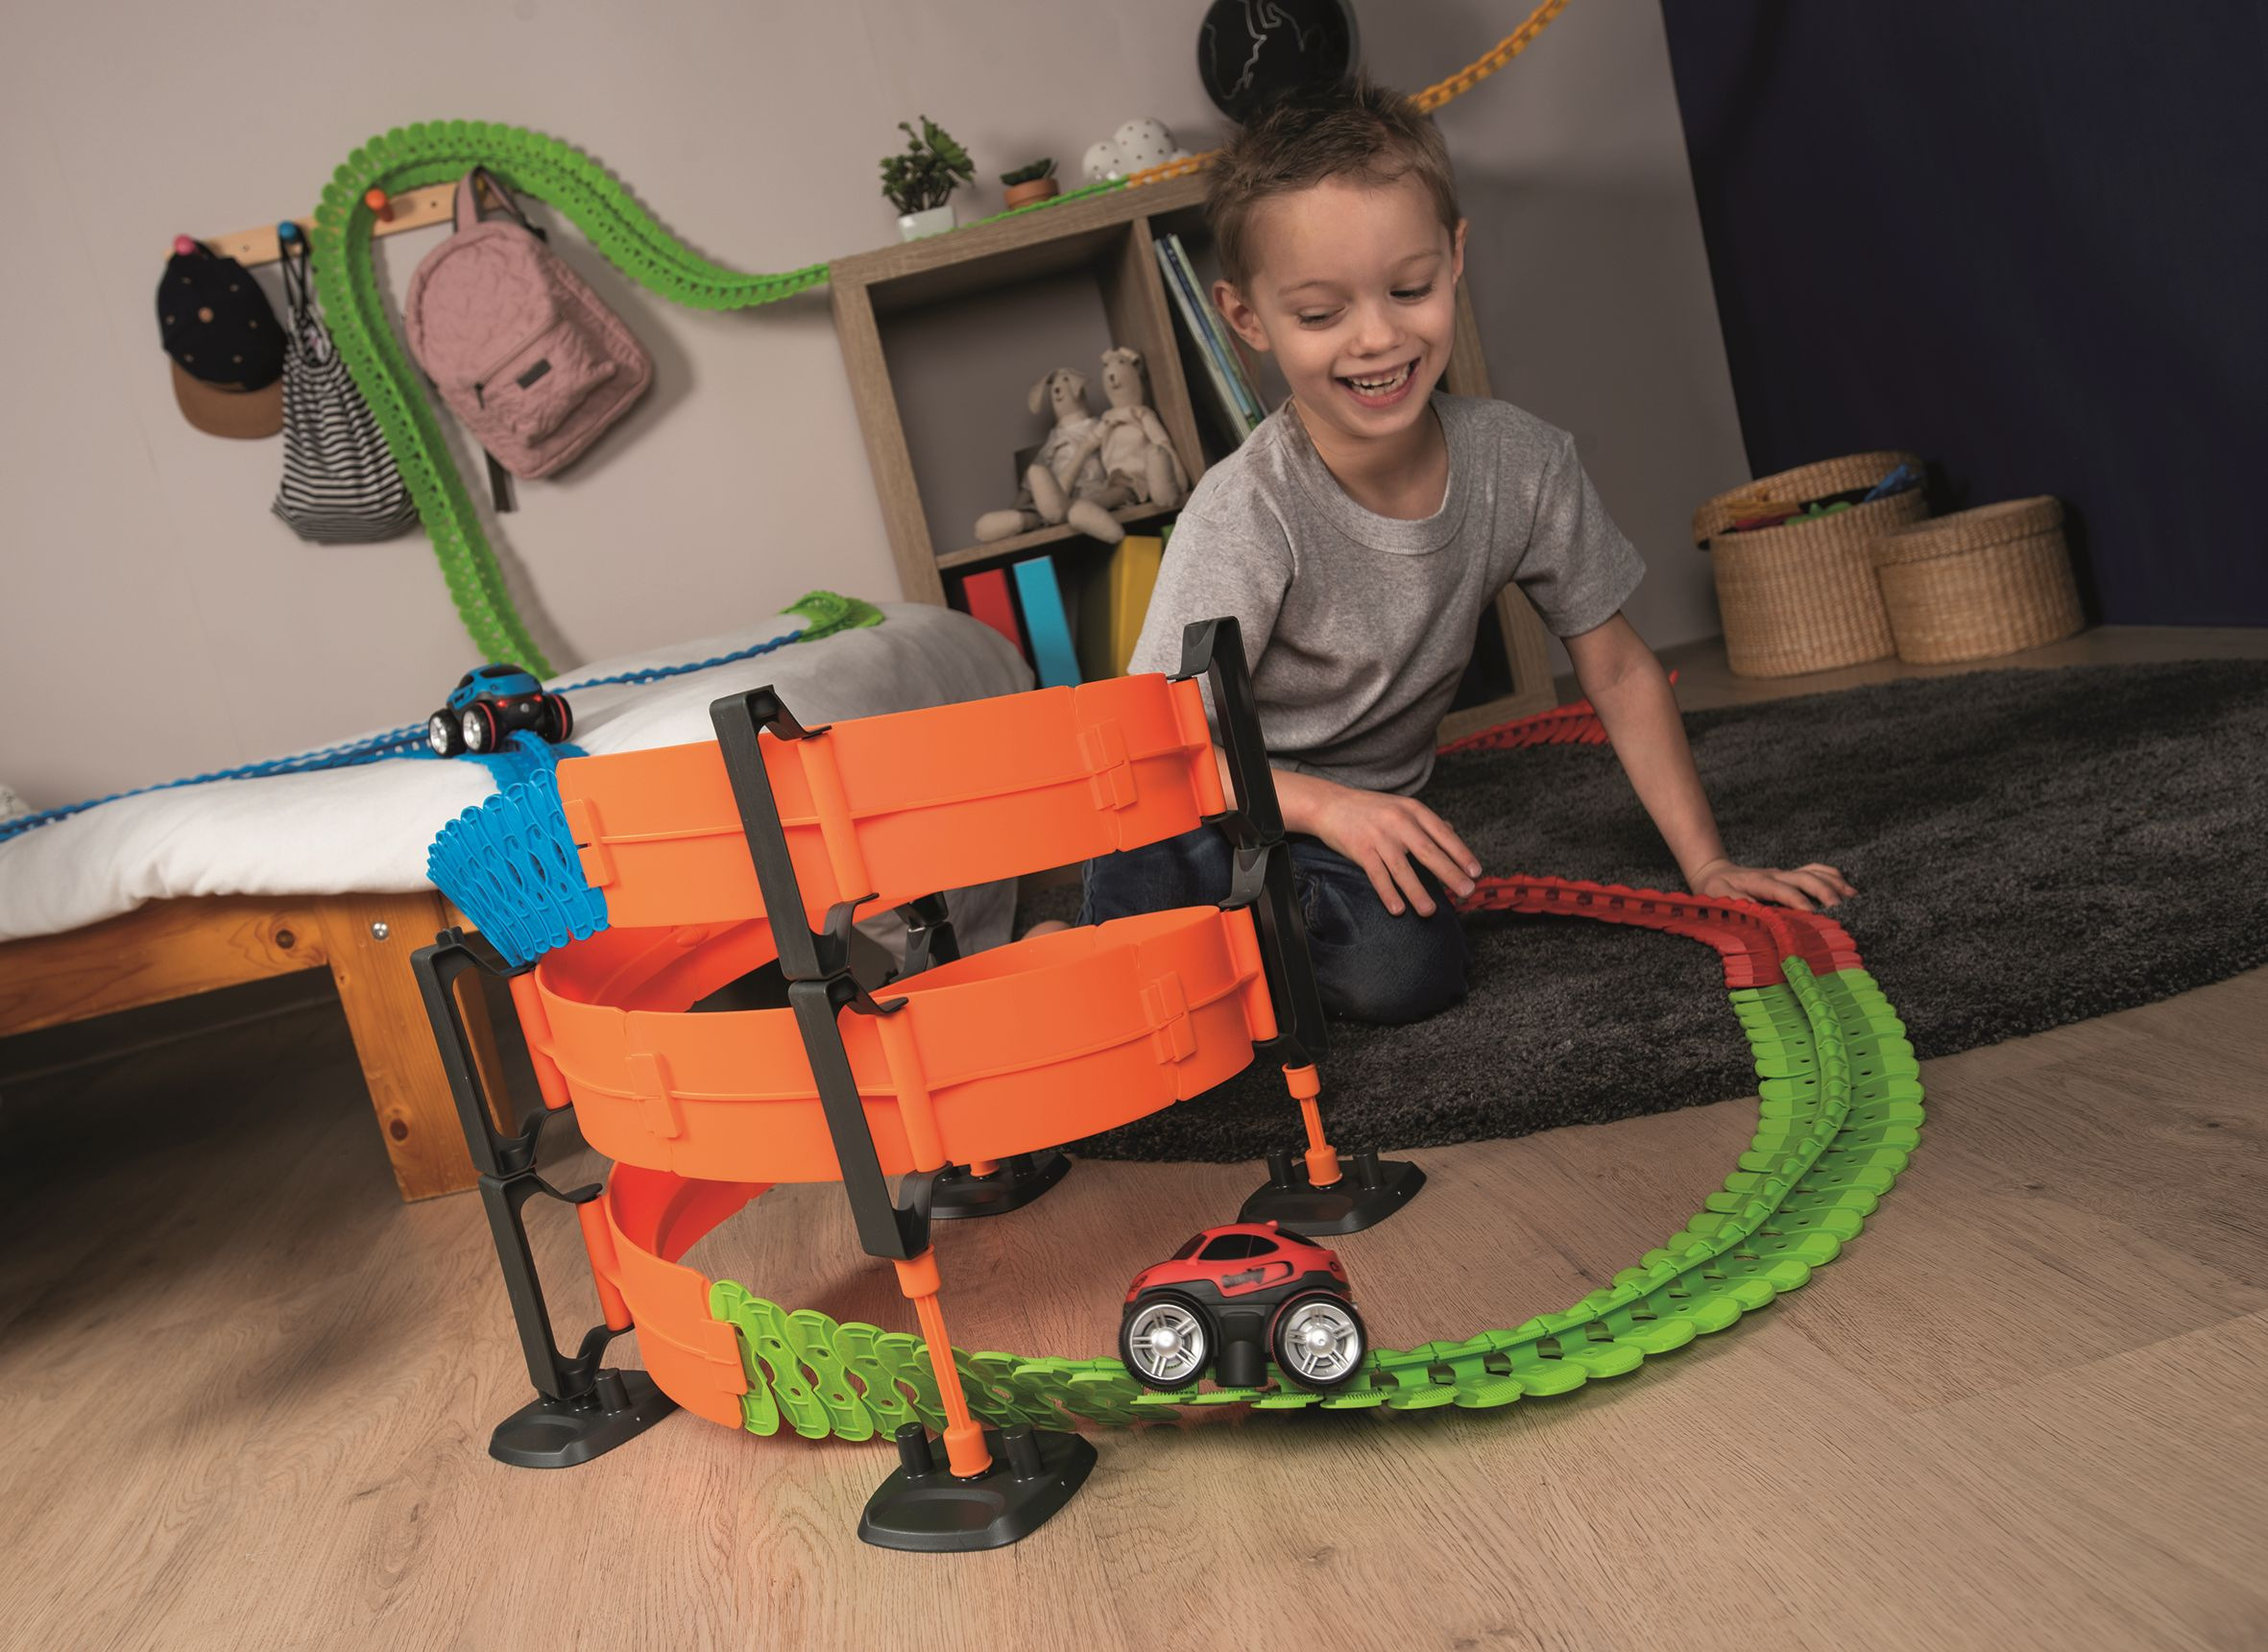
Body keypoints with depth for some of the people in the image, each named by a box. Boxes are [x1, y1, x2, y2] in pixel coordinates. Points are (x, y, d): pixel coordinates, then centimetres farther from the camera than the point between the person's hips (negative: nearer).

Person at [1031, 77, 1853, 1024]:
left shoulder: (1522, 466, -12)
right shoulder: (1247, 517, -24)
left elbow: (1618, 670, 0)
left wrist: (1706, 865, -1)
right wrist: (1326, 805, -38)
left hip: (1368, 816, 4)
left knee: (1409, 975, -27)